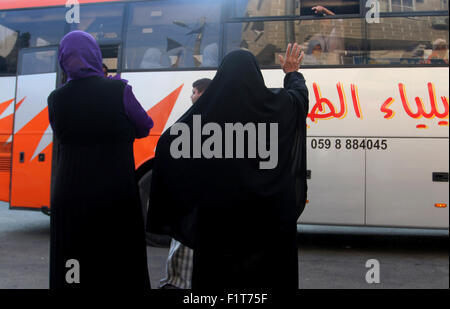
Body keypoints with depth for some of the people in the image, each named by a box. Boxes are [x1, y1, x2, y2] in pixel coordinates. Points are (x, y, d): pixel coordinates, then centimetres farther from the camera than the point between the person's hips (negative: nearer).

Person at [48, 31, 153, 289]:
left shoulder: (56, 99, -1)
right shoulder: (118, 90, -9)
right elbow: (144, 128, 4)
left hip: (69, 201, 3)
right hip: (116, 200, -2)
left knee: (72, 272, 12)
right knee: (120, 270, 9)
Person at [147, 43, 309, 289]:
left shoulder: (205, 109, -8)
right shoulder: (274, 105, -4)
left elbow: (168, 143, -2)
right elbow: (300, 93, 19)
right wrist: (292, 73, 38)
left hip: (217, 211, 0)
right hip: (267, 212, 1)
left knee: (217, 273, 11)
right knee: (268, 273, 13)